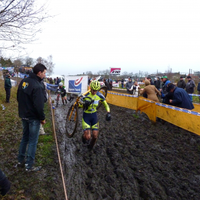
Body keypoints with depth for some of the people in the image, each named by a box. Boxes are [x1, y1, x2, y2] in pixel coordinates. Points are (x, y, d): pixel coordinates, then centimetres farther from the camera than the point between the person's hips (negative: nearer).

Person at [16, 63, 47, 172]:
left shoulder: (24, 81, 4)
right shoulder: (37, 86, -24)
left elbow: (19, 98, 13)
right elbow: (39, 105, -25)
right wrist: (42, 118, -13)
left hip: (23, 115, 8)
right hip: (33, 117, -8)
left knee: (25, 137, 22)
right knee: (32, 141, 5)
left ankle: (20, 161, 34)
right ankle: (29, 166, 16)